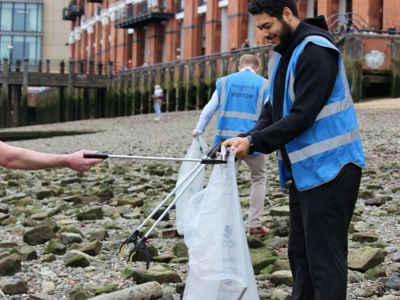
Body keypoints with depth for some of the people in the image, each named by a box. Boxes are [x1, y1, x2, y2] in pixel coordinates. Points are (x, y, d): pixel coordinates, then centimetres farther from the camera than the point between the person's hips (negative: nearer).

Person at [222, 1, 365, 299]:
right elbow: (273, 110, 12)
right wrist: (247, 138, -5)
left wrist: (254, 142, -17)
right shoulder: (283, 55, 14)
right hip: (303, 170, 10)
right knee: (300, 252, 15)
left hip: (329, 168, -10)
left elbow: (302, 116, -22)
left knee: (324, 257, -7)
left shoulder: (315, 51, -16)